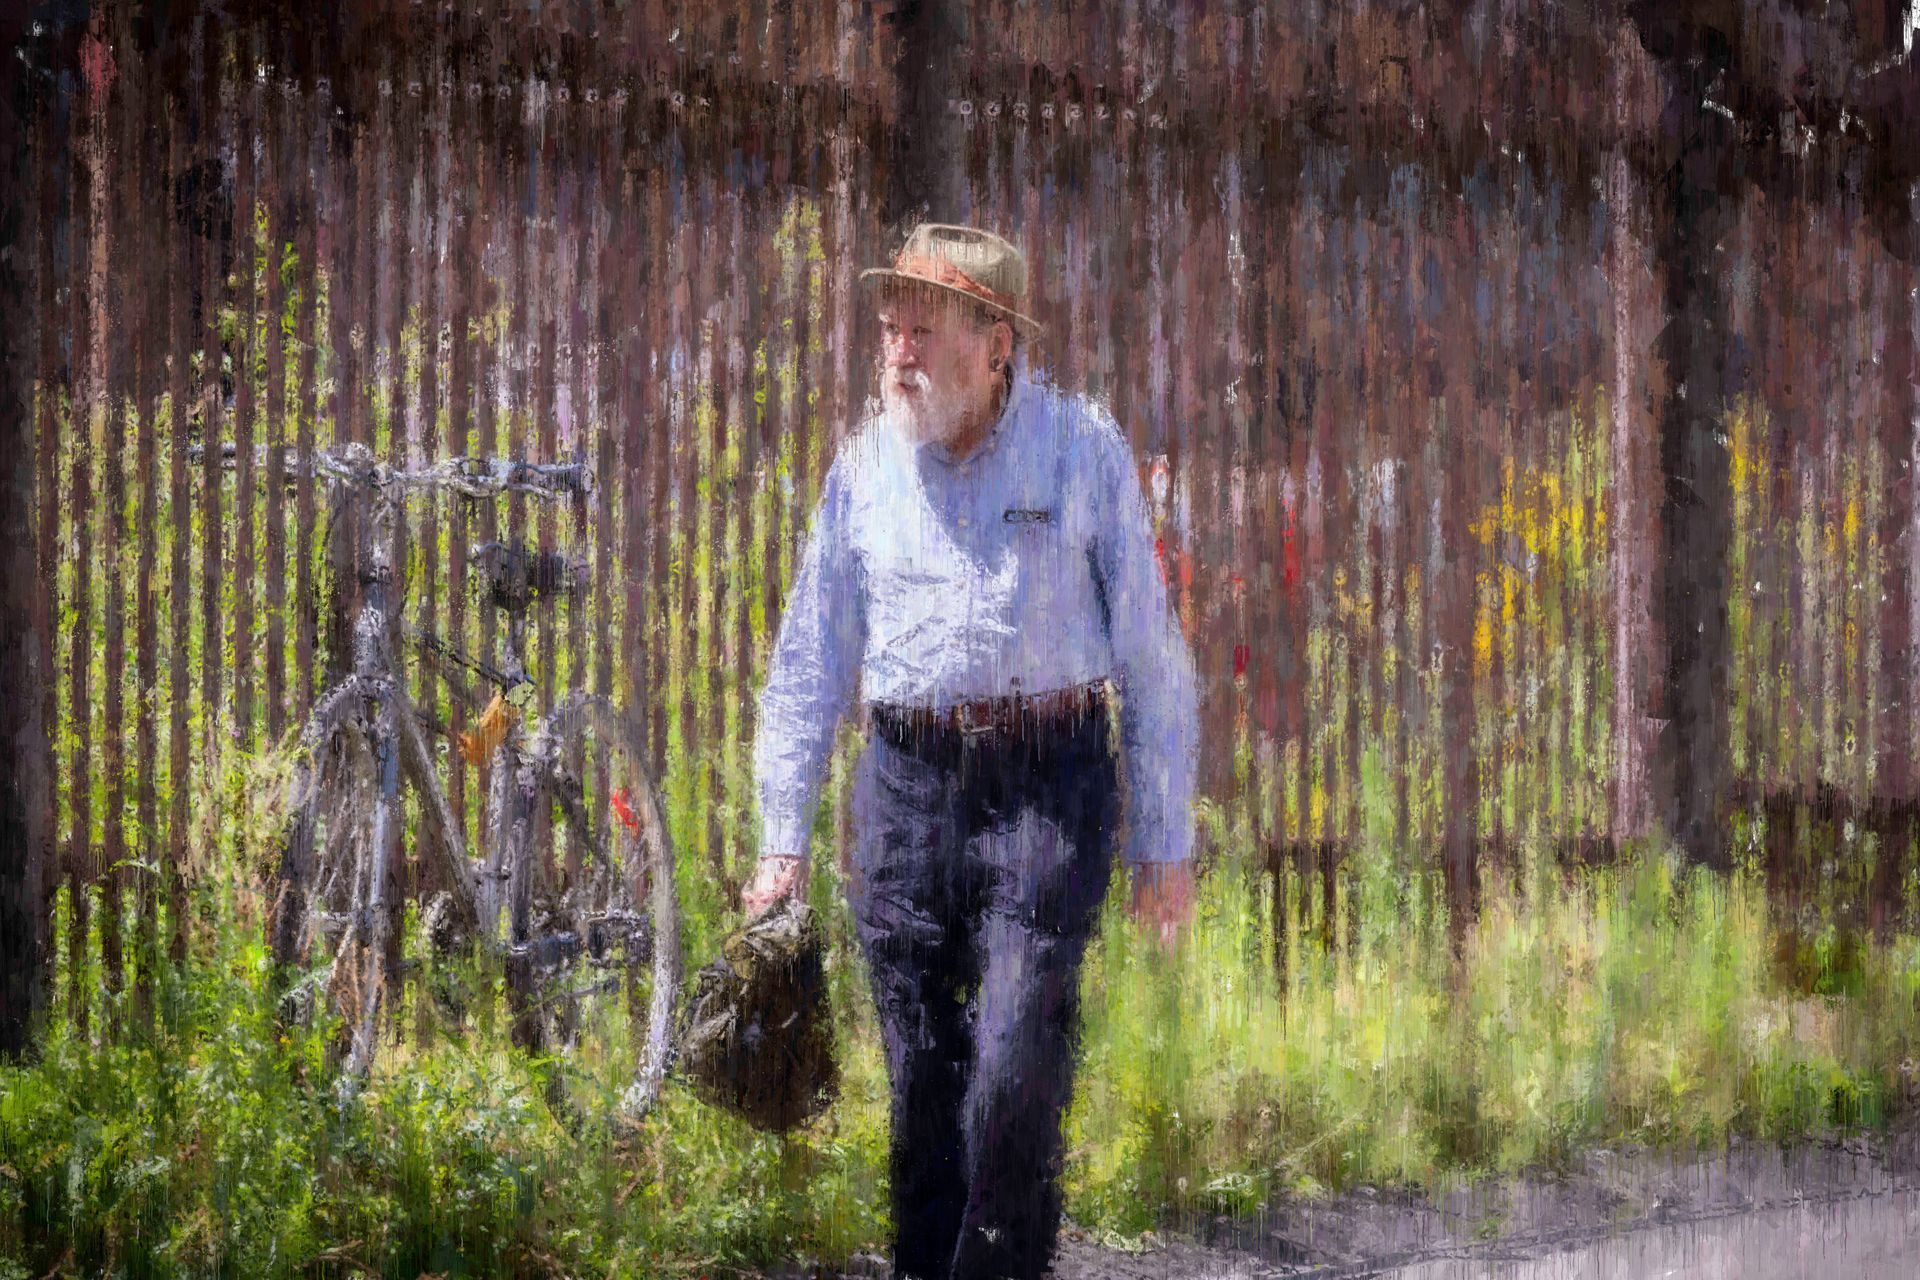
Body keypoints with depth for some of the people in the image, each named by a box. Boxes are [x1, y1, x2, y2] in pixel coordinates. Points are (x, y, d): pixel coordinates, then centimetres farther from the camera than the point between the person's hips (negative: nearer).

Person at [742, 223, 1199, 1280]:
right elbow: (810, 662, 14)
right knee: (921, 1075, 4)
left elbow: (1149, 652, 1)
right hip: (906, 784, 3)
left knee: (1017, 1073, -13)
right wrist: (783, 838, 9)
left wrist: (1165, 842, -1)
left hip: (1048, 787, -3)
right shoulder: (866, 464, 8)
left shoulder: (1083, 449, 0)